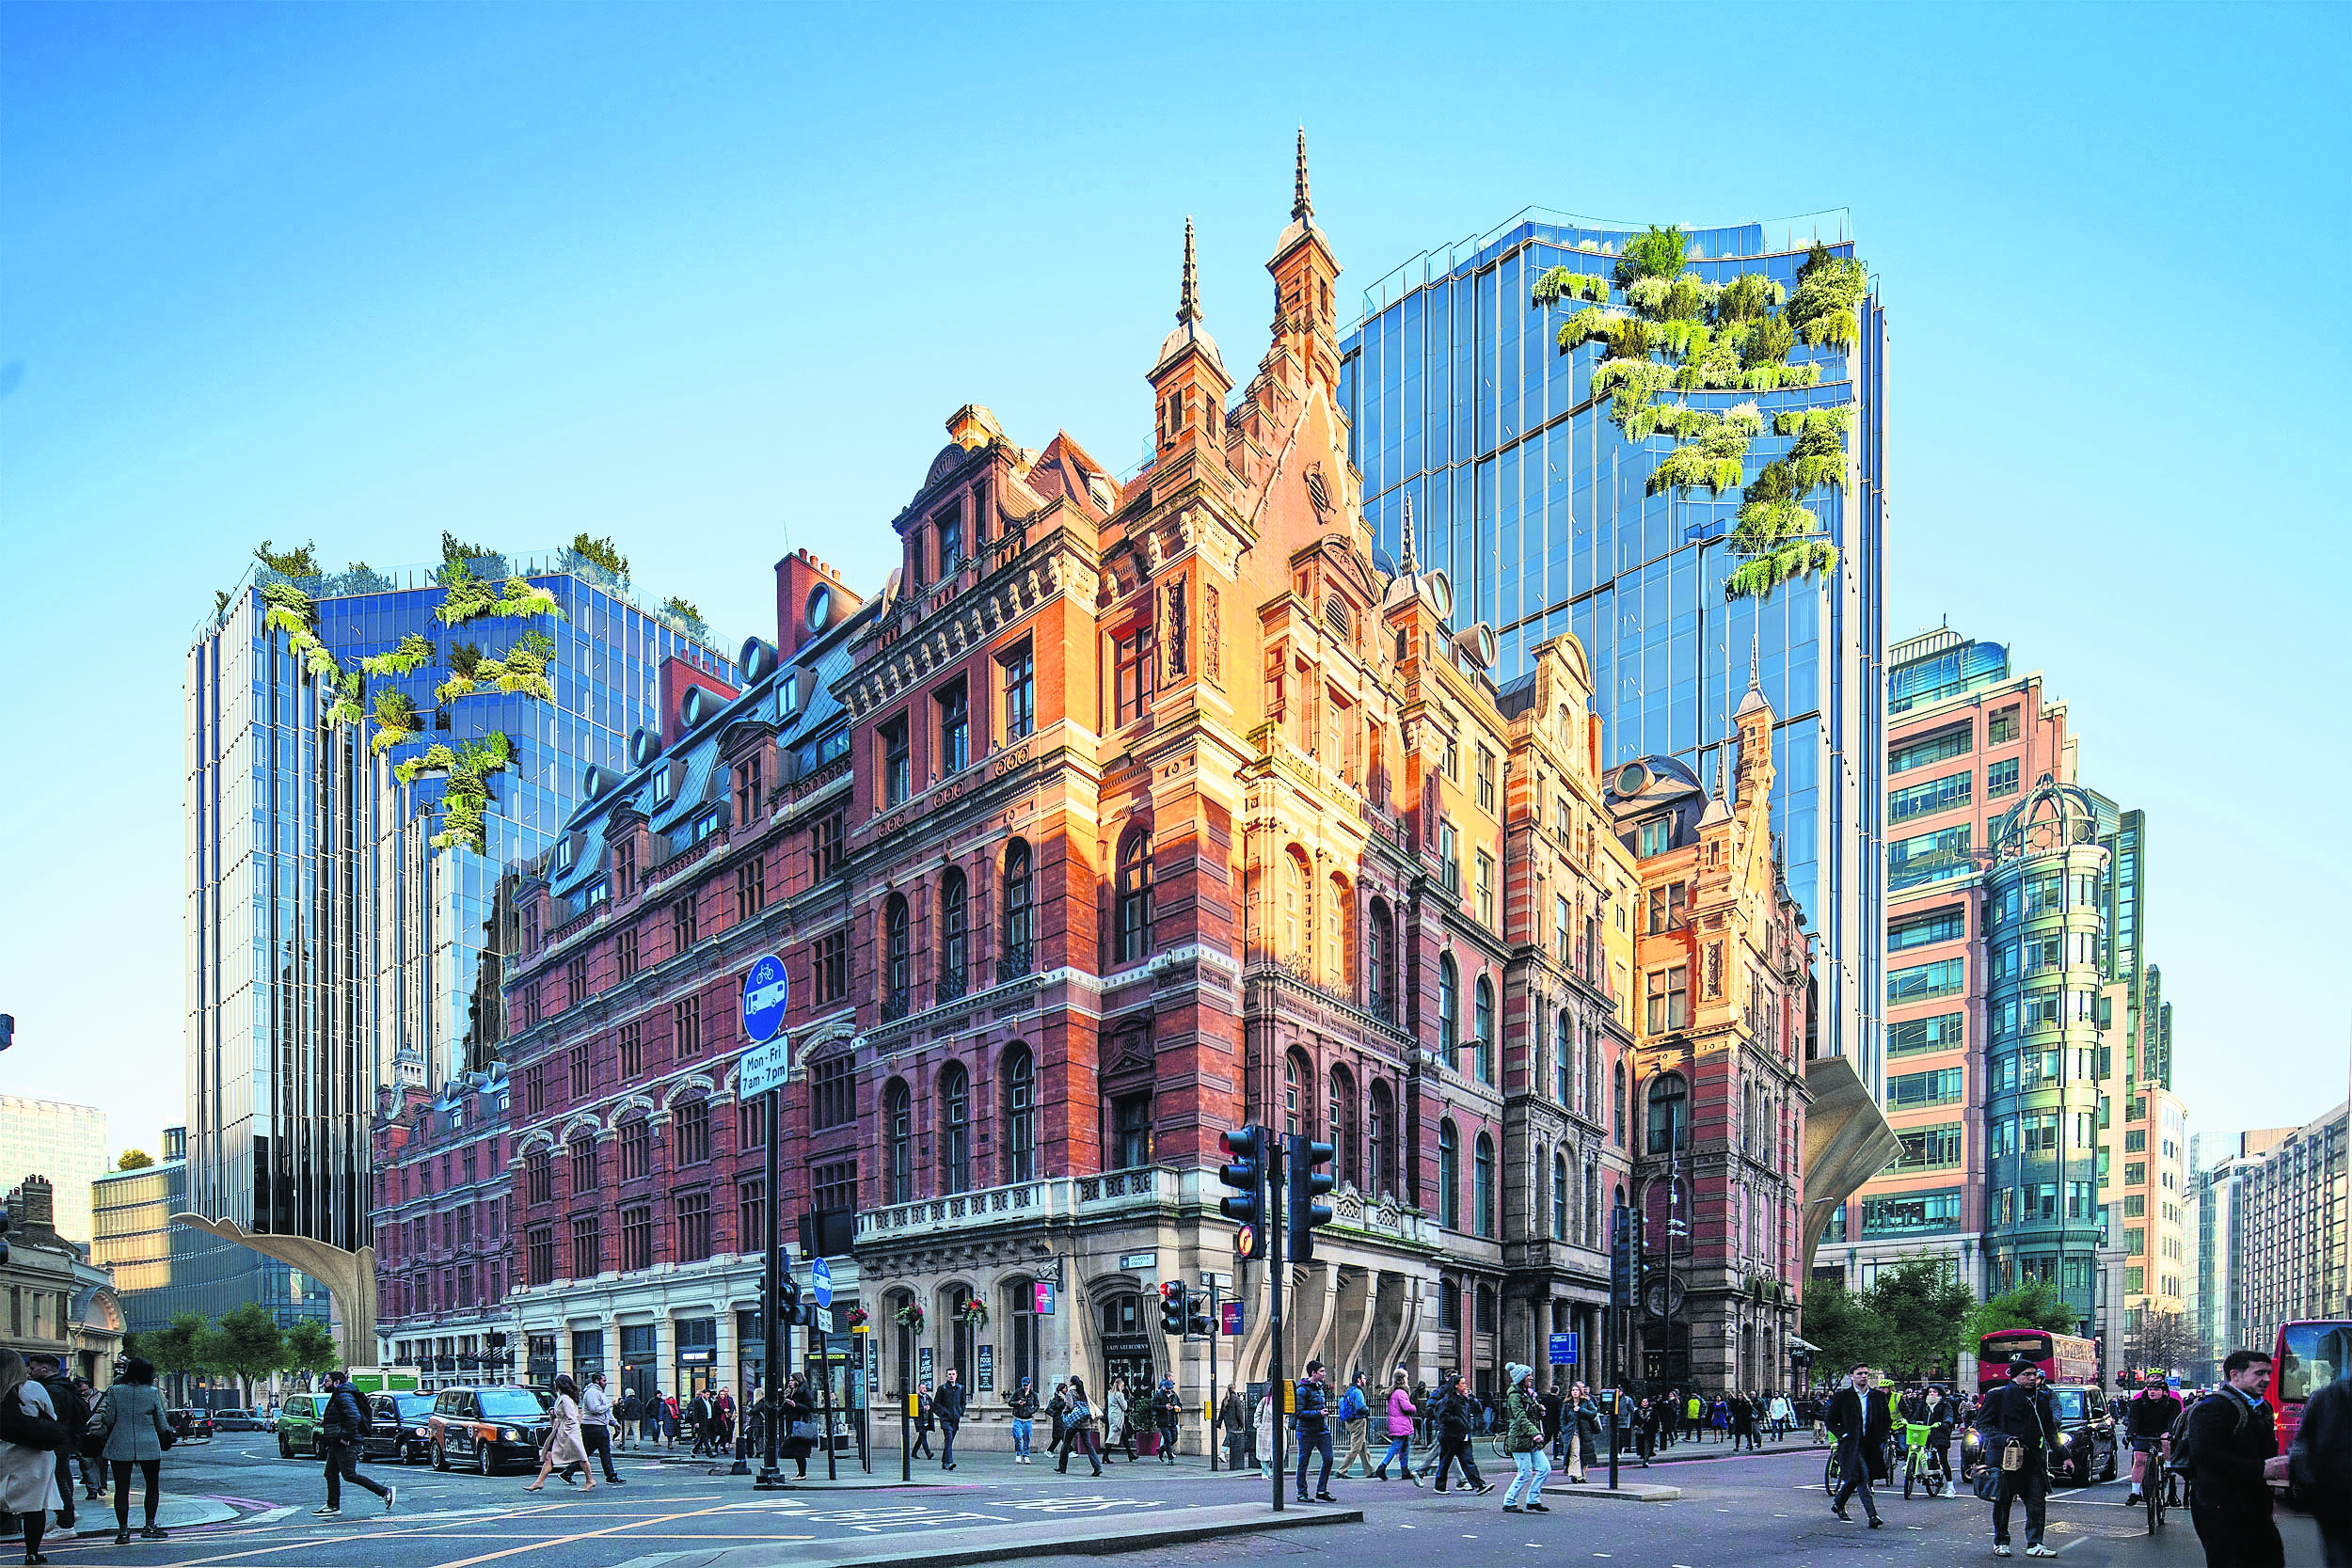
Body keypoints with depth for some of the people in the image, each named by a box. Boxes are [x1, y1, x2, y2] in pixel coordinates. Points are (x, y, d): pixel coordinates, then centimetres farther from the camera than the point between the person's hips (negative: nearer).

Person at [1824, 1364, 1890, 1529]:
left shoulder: (1878, 1396, 8)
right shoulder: (1841, 1397, -1)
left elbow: (1887, 1420, 16)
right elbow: (1830, 1421, 3)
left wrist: (1881, 1438, 3)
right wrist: (1843, 1435, -10)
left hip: (1871, 1445, 4)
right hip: (1851, 1445, -4)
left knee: (1853, 1480, 11)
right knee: (1862, 1478, -15)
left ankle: (1838, 1504, 34)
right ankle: (1872, 1515, -17)